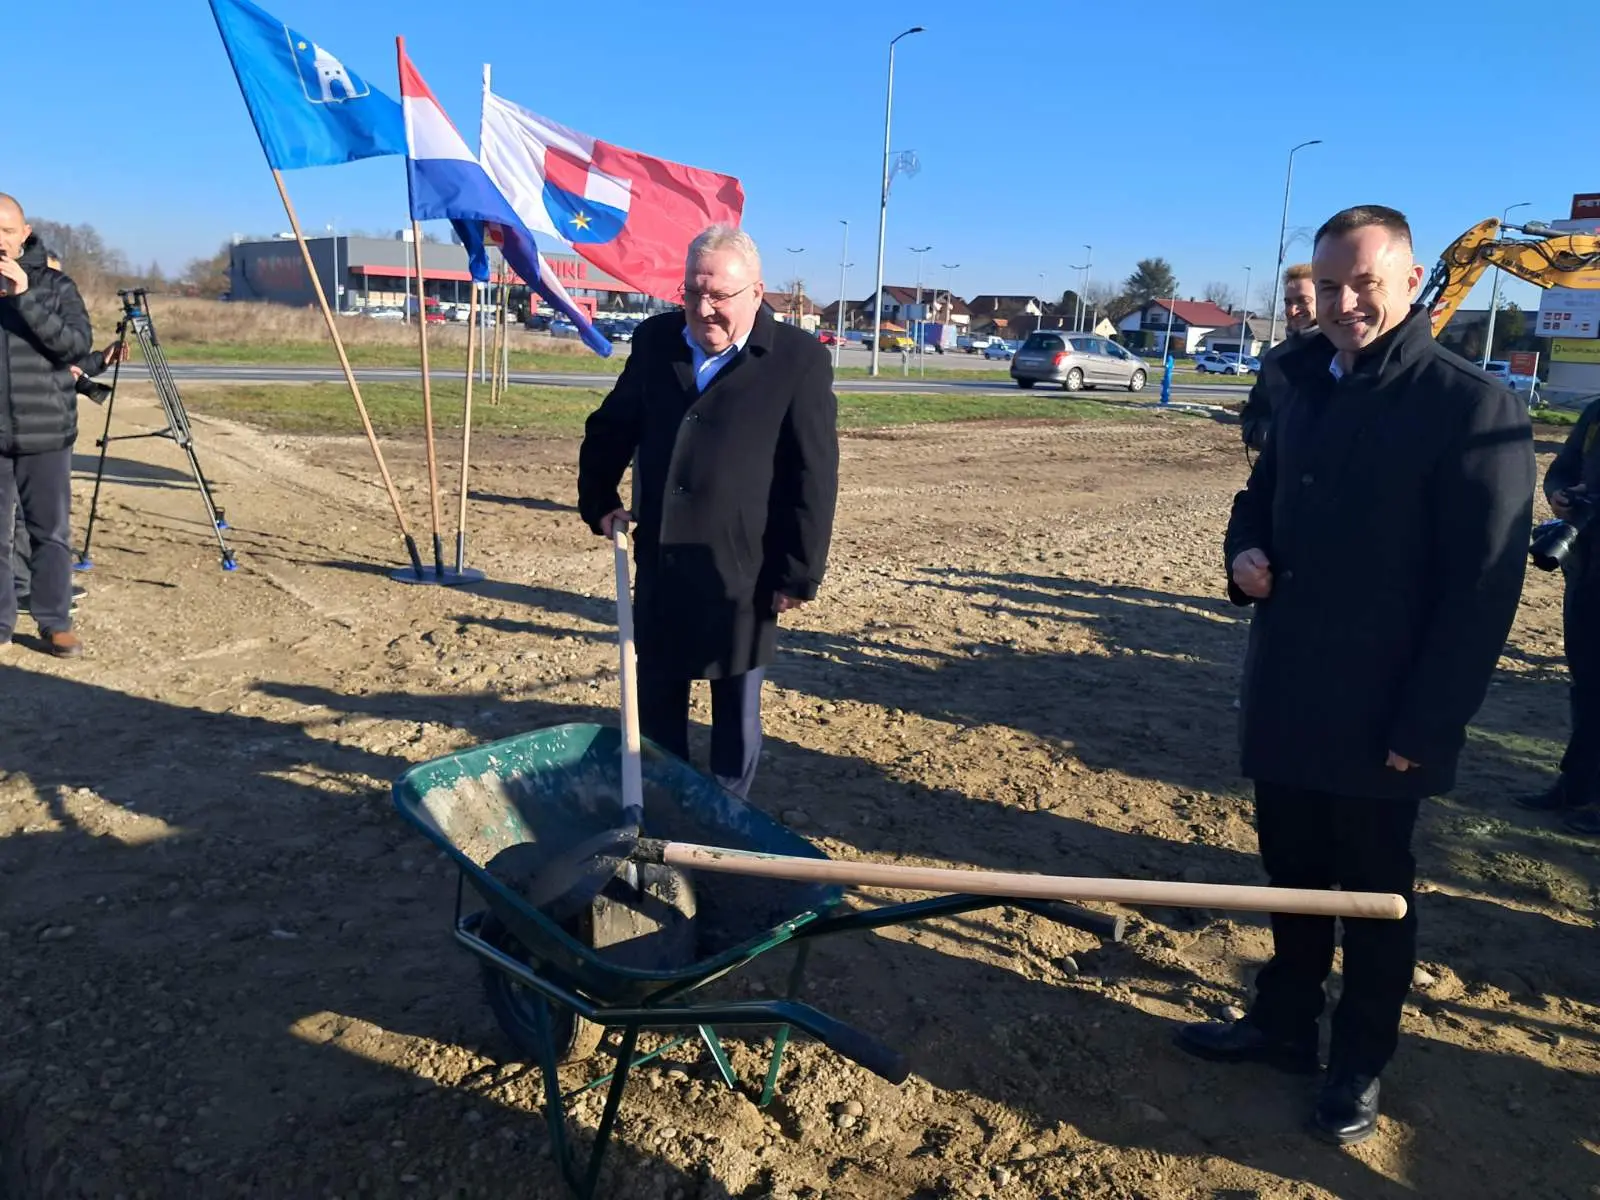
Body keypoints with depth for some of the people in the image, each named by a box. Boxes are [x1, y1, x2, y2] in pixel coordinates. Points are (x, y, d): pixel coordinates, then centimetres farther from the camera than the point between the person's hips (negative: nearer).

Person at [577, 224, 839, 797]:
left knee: (736, 712, 12)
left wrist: (798, 573, -12)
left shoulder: (799, 358, -10)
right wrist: (599, 501, 12)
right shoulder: (655, 341, 5)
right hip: (659, 565, 5)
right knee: (656, 706, 17)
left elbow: (814, 477, -11)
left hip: (743, 573, -5)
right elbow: (609, 429, 20)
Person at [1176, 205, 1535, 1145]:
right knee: (1292, 872, 19)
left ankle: (1361, 1067, 30)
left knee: (1375, 893, 11)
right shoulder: (1307, 390, 8)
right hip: (1286, 695, 6)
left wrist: (1426, 726, -17)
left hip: (1379, 713, -6)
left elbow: (1485, 585, -15)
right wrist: (1247, 551, -2)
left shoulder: (1473, 406, -13)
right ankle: (1285, 1023, 38)